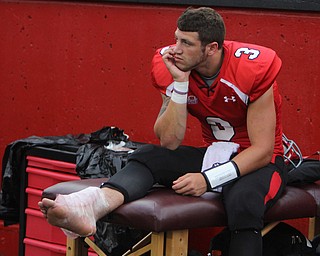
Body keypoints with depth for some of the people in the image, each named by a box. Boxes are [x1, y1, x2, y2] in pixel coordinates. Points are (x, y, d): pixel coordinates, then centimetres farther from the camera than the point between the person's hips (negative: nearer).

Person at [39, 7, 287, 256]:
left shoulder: (253, 68, -22)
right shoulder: (172, 67, -9)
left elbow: (263, 150, -21)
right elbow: (169, 143, -12)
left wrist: (209, 179, -31)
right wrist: (180, 83, -21)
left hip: (258, 161, -5)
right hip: (213, 154, 5)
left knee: (243, 202, -39)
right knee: (148, 156, -21)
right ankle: (94, 205, -51)